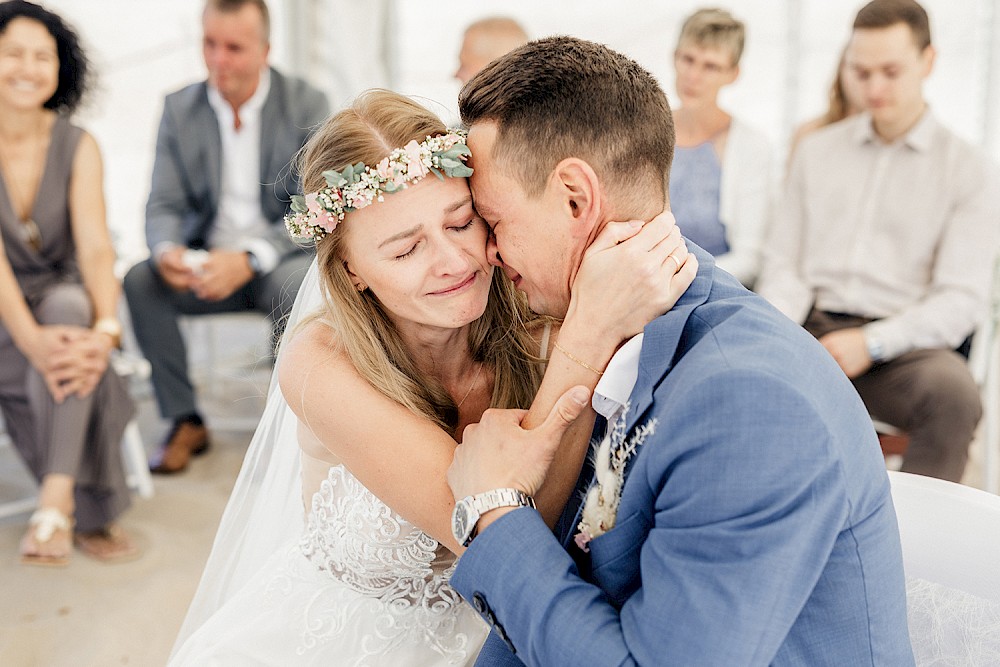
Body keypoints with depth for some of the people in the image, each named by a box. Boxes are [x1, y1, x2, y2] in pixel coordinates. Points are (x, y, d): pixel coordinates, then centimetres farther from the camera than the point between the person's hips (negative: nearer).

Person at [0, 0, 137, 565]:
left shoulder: (77, 146, -4)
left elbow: (96, 246, -17)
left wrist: (105, 328, -36)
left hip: (65, 302, 1)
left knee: (70, 306, -34)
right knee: (64, 361, -32)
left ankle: (57, 502, -40)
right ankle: (92, 513, -21)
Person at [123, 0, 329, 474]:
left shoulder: (306, 104, -7)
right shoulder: (180, 108, 2)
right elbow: (163, 204, 0)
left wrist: (248, 259, -29)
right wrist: (166, 250, -25)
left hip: (280, 260, -3)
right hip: (207, 260, 3)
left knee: (300, 284, -35)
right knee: (140, 280, -23)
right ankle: (186, 423, -8)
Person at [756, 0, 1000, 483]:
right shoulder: (817, 151, 18)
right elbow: (784, 266, 13)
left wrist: (873, 343, -17)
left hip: (898, 344, -2)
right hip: (808, 329, 2)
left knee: (953, 387, -35)